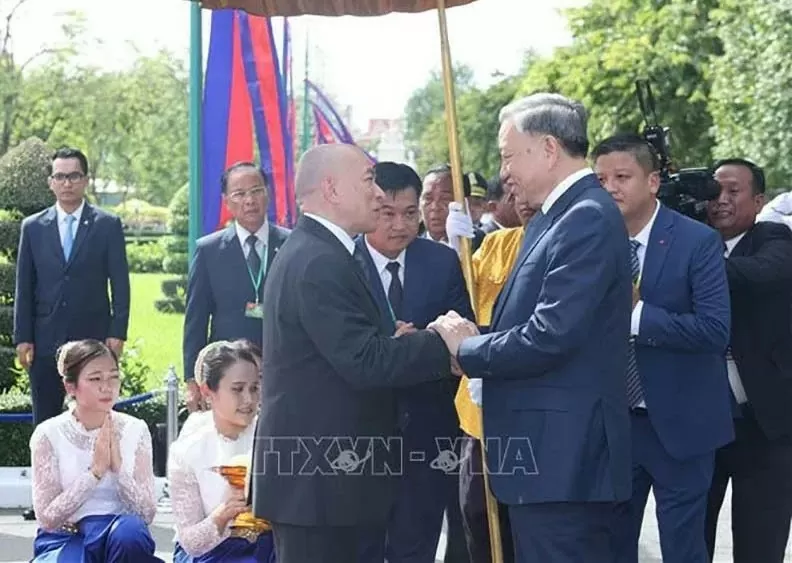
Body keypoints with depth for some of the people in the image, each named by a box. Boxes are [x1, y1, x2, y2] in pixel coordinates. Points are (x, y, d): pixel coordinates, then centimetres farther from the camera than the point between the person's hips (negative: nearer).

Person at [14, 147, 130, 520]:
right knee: (45, 422, 6)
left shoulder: (108, 226, 3)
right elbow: (24, 287, 7)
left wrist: (117, 333, -7)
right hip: (45, 342, 2)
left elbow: (119, 283, 1)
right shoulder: (33, 227, 8)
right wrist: (22, 337, 0)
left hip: (93, 340, -2)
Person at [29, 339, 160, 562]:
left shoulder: (134, 430, 1)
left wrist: (118, 466, -18)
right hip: (66, 538, -2)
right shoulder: (50, 434, -6)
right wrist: (94, 471, -19)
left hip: (122, 536, 2)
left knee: (130, 530, -35)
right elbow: (47, 518, -11)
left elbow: (147, 513, -4)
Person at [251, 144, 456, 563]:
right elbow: (365, 362, -23)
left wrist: (399, 343, 2)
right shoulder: (319, 263, -17)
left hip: (315, 467, 11)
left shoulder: (312, 253, 16)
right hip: (316, 477, -11)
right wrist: (442, 344, -15)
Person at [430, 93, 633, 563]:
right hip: (548, 449, 10)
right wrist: (471, 339, -3)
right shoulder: (554, 216, 16)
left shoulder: (588, 218, -16)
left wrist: (466, 348, -8)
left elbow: (549, 336, -24)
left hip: (563, 453, -10)